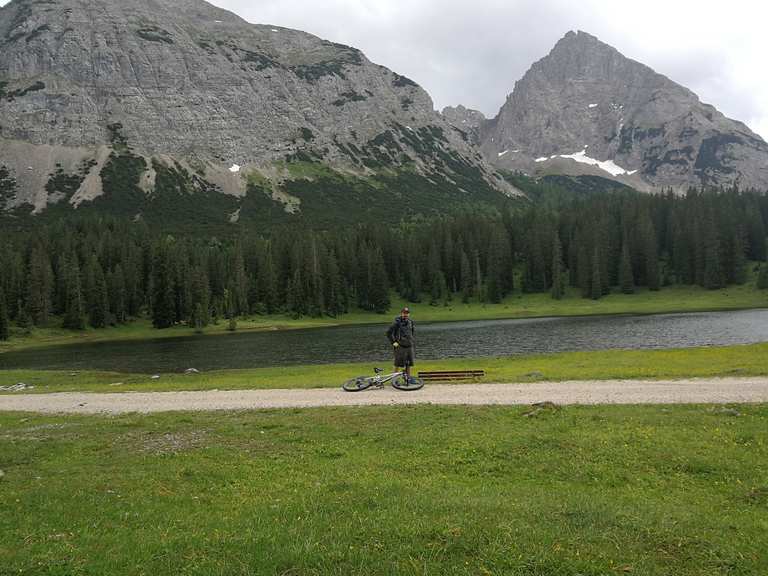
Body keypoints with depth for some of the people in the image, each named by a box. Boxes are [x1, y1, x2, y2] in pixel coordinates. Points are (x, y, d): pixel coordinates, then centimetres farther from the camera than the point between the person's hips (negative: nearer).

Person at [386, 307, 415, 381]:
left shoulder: (410, 322, 10)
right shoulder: (397, 322, -9)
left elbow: (413, 331, 28)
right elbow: (389, 333, -8)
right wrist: (393, 342, -10)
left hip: (409, 346, 6)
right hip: (400, 346, -6)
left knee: (409, 363, 10)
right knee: (398, 364, -2)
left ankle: (408, 377, 20)